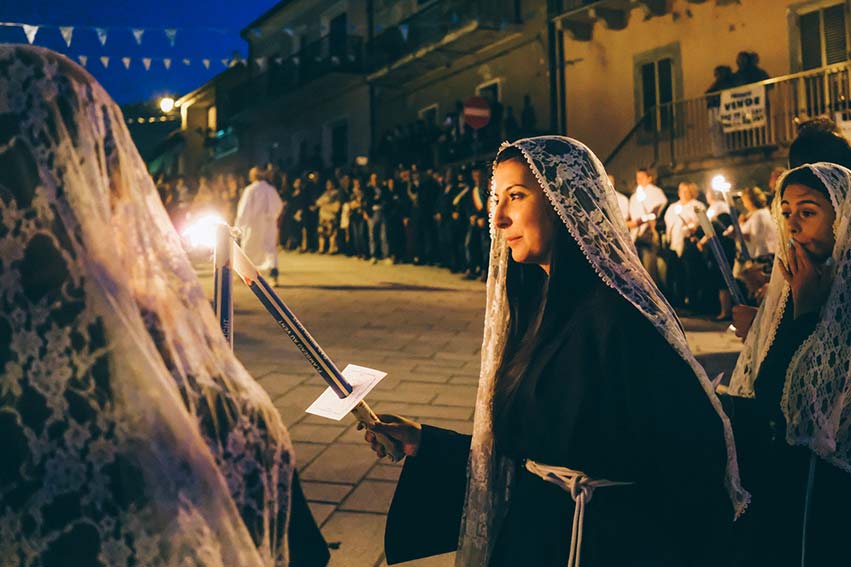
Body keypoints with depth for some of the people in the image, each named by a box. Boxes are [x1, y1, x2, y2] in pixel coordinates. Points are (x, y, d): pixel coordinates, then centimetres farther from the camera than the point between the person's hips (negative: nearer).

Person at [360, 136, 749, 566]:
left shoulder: (616, 315, -23)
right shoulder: (537, 304, 3)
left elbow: (697, 454, -24)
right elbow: (515, 445, 7)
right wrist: (424, 443, 1)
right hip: (527, 533, 8)